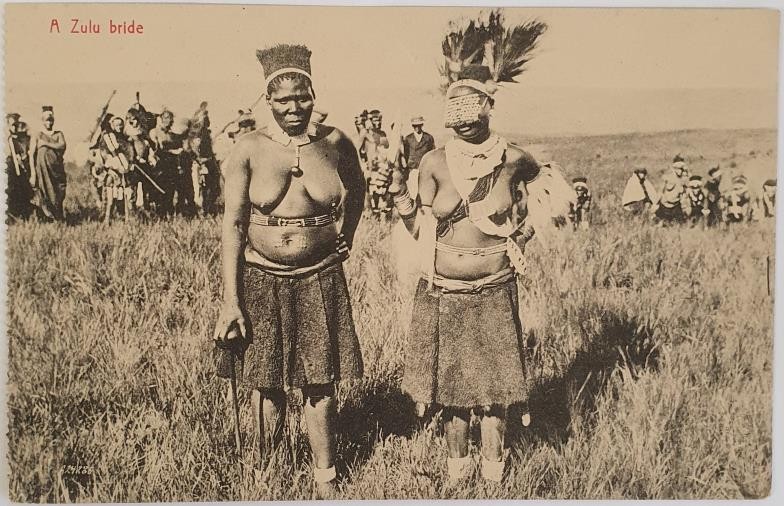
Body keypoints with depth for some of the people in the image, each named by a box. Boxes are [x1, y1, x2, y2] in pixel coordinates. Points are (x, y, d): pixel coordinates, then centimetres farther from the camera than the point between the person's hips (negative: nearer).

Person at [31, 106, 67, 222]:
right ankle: (48, 218, -3)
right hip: (42, 169, -1)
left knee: (58, 196, -2)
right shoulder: (38, 136, 7)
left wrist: (46, 143, -7)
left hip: (57, 169, 2)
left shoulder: (58, 134, 13)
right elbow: (32, 154, 2)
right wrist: (33, 172, -7)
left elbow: (62, 145, -7)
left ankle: (59, 219, 2)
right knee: (45, 196, -7)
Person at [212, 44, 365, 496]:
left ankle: (326, 480, 20)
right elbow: (233, 224, -7)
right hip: (263, 279, -1)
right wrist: (231, 300, -11)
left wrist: (346, 237, 10)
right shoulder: (249, 149, -7)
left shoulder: (335, 143, -2)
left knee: (321, 384, 6)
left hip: (320, 278, 1)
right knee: (267, 384, 8)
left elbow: (357, 190, 20)